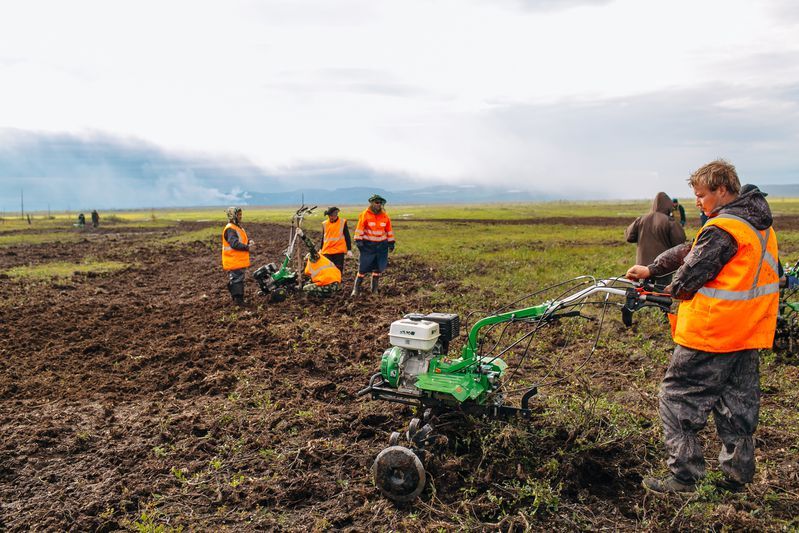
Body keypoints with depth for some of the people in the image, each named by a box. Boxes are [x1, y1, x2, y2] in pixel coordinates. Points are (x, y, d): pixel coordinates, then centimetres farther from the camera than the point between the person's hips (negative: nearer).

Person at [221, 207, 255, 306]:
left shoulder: (238, 227, 17)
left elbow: (243, 239, 20)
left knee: (240, 279, 16)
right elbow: (234, 244, -27)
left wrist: (249, 241, -2)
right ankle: (238, 300, -4)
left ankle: (239, 299, 25)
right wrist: (247, 247, -29)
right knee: (236, 280, -7)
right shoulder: (230, 229, -17)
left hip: (240, 261, 10)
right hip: (234, 262, -10)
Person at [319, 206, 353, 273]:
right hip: (327, 251, 2)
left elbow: (347, 237, 3)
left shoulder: (342, 222, 0)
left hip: (339, 251, -2)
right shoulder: (324, 224, 7)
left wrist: (349, 250, -1)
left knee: (338, 270, 2)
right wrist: (320, 249, 17)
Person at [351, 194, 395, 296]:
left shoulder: (385, 216, 5)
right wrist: (358, 241, -11)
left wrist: (391, 242, 12)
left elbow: (389, 230, 13)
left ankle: (374, 289, 19)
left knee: (378, 268, 8)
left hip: (381, 245, 4)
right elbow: (359, 229, -5)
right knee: (363, 267, -5)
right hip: (368, 245, -4)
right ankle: (356, 289, 5)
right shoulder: (365, 215, -6)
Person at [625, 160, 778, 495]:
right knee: (738, 404, 18)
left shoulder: (721, 229, -20)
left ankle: (683, 478, 7)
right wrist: (651, 269, 15)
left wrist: (674, 289, 5)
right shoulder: (759, 225, 12)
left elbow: (689, 274, -18)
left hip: (710, 332, -10)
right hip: (748, 332, 10)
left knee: (678, 398, 2)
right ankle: (737, 477, 29)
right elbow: (691, 250, 13)